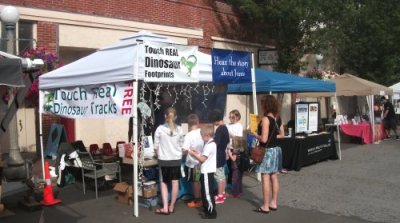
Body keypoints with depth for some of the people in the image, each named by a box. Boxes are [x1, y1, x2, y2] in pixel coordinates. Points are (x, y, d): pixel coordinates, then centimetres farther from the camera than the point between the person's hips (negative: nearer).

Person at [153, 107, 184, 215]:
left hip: (164, 159, -2)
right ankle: (171, 206, 18)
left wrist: (159, 156, 14)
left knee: (163, 183, 10)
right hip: (176, 159, 2)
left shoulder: (160, 128, -10)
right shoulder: (179, 129, -2)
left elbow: (156, 146, -4)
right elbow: (180, 145, 6)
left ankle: (165, 208, 6)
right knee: (175, 182, 9)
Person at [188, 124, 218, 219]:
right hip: (208, 171, 10)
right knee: (205, 192, 18)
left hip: (207, 172, -10)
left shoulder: (209, 145, -20)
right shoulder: (211, 143, 12)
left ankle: (212, 213, 4)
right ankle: (207, 209, 27)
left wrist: (193, 154, -10)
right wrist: (197, 152, 7)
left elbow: (202, 159, -20)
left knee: (207, 193, -3)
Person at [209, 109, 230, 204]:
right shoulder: (225, 128, 9)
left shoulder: (219, 129, -19)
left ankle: (220, 196, 3)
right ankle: (223, 193, 25)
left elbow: (215, 143, -26)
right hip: (222, 155, 9)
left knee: (219, 176, -3)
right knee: (222, 175, 16)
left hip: (218, 156, -9)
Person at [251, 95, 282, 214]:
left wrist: (255, 134, -4)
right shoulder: (276, 118, 7)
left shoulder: (265, 119, -17)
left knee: (265, 179, -3)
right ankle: (273, 203, 20)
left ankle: (265, 206, 2)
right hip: (275, 149, 9)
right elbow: (281, 134, 16)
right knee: (274, 178, 13)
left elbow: (264, 139, -22)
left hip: (267, 151, -8)